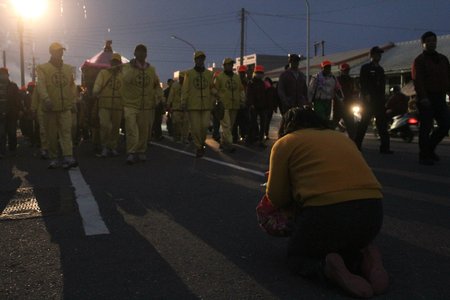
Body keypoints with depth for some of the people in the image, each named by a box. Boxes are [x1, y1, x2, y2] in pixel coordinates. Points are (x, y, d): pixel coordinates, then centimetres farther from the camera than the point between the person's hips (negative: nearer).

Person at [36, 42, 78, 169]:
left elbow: (72, 86, 17)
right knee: (52, 135, 5)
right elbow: (40, 85, -10)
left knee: (66, 132, -9)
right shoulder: (43, 68, 2)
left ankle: (68, 158, -17)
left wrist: (73, 102, 12)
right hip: (50, 107, -1)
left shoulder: (68, 69, 14)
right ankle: (53, 159, 14)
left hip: (66, 107, 2)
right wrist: (46, 99, -26)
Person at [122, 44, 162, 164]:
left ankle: (141, 152, 19)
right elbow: (126, 79, -19)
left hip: (147, 106, 3)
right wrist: (133, 67, -19)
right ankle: (131, 153, -11)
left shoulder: (151, 69, 10)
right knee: (131, 130, -15)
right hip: (131, 104, -3)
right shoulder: (127, 66, 1)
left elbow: (157, 85, 19)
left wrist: (158, 96, 3)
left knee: (144, 131, 6)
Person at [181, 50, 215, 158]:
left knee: (205, 125, -4)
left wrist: (215, 93, -4)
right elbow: (185, 89, 1)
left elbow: (212, 88, 14)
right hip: (193, 105, -2)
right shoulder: (189, 73, 4)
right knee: (195, 127, -2)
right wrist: (183, 101, -7)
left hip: (206, 105, 2)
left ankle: (202, 142, 22)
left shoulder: (209, 73, 11)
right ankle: (198, 147, 10)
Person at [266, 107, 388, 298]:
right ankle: (364, 258, 4)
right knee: (348, 245, 35)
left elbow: (277, 198, 10)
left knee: (297, 256, 23)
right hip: (372, 212, 5)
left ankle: (328, 267, -7)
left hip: (326, 212, -5)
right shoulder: (341, 137, 26)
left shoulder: (285, 143, 11)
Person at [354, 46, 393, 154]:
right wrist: (366, 95, -18)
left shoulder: (380, 69, 18)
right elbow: (362, 82, -9)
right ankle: (356, 145, 5)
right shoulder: (365, 68, 0)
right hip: (368, 100, -6)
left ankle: (385, 147, 3)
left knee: (382, 123, 2)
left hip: (379, 100, 6)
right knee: (364, 122, -3)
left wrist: (383, 98, 10)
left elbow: (383, 84, 19)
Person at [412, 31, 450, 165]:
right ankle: (424, 156, 3)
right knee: (426, 127, -5)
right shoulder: (419, 60, -2)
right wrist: (423, 97, -23)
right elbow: (418, 80, -13)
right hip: (426, 99, -6)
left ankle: (430, 149, 21)